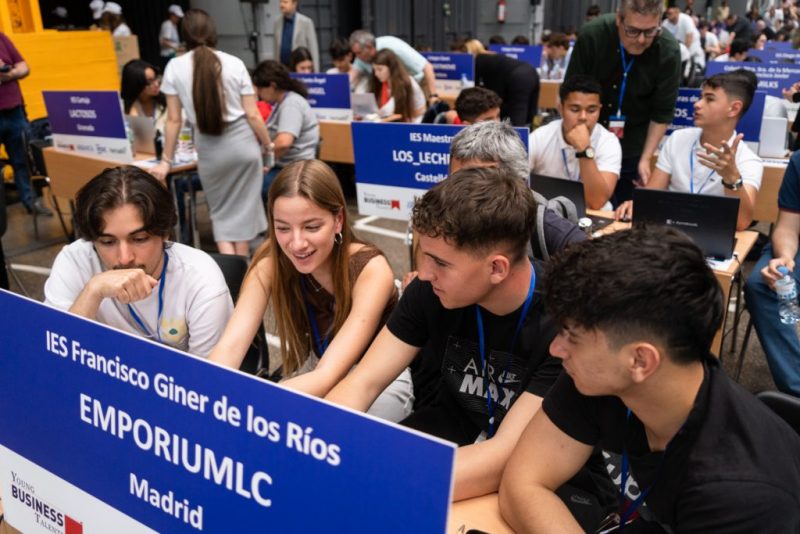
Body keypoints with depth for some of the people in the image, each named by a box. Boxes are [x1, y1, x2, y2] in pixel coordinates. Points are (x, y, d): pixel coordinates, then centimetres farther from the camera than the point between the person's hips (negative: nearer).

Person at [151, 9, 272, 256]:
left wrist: (166, 161, 9)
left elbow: (174, 120, 0)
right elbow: (252, 115, -3)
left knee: (221, 211, 17)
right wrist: (268, 146, 12)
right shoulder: (234, 63, -3)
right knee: (243, 208, 14)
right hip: (242, 142, 0)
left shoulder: (175, 67, -2)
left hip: (209, 148, 0)